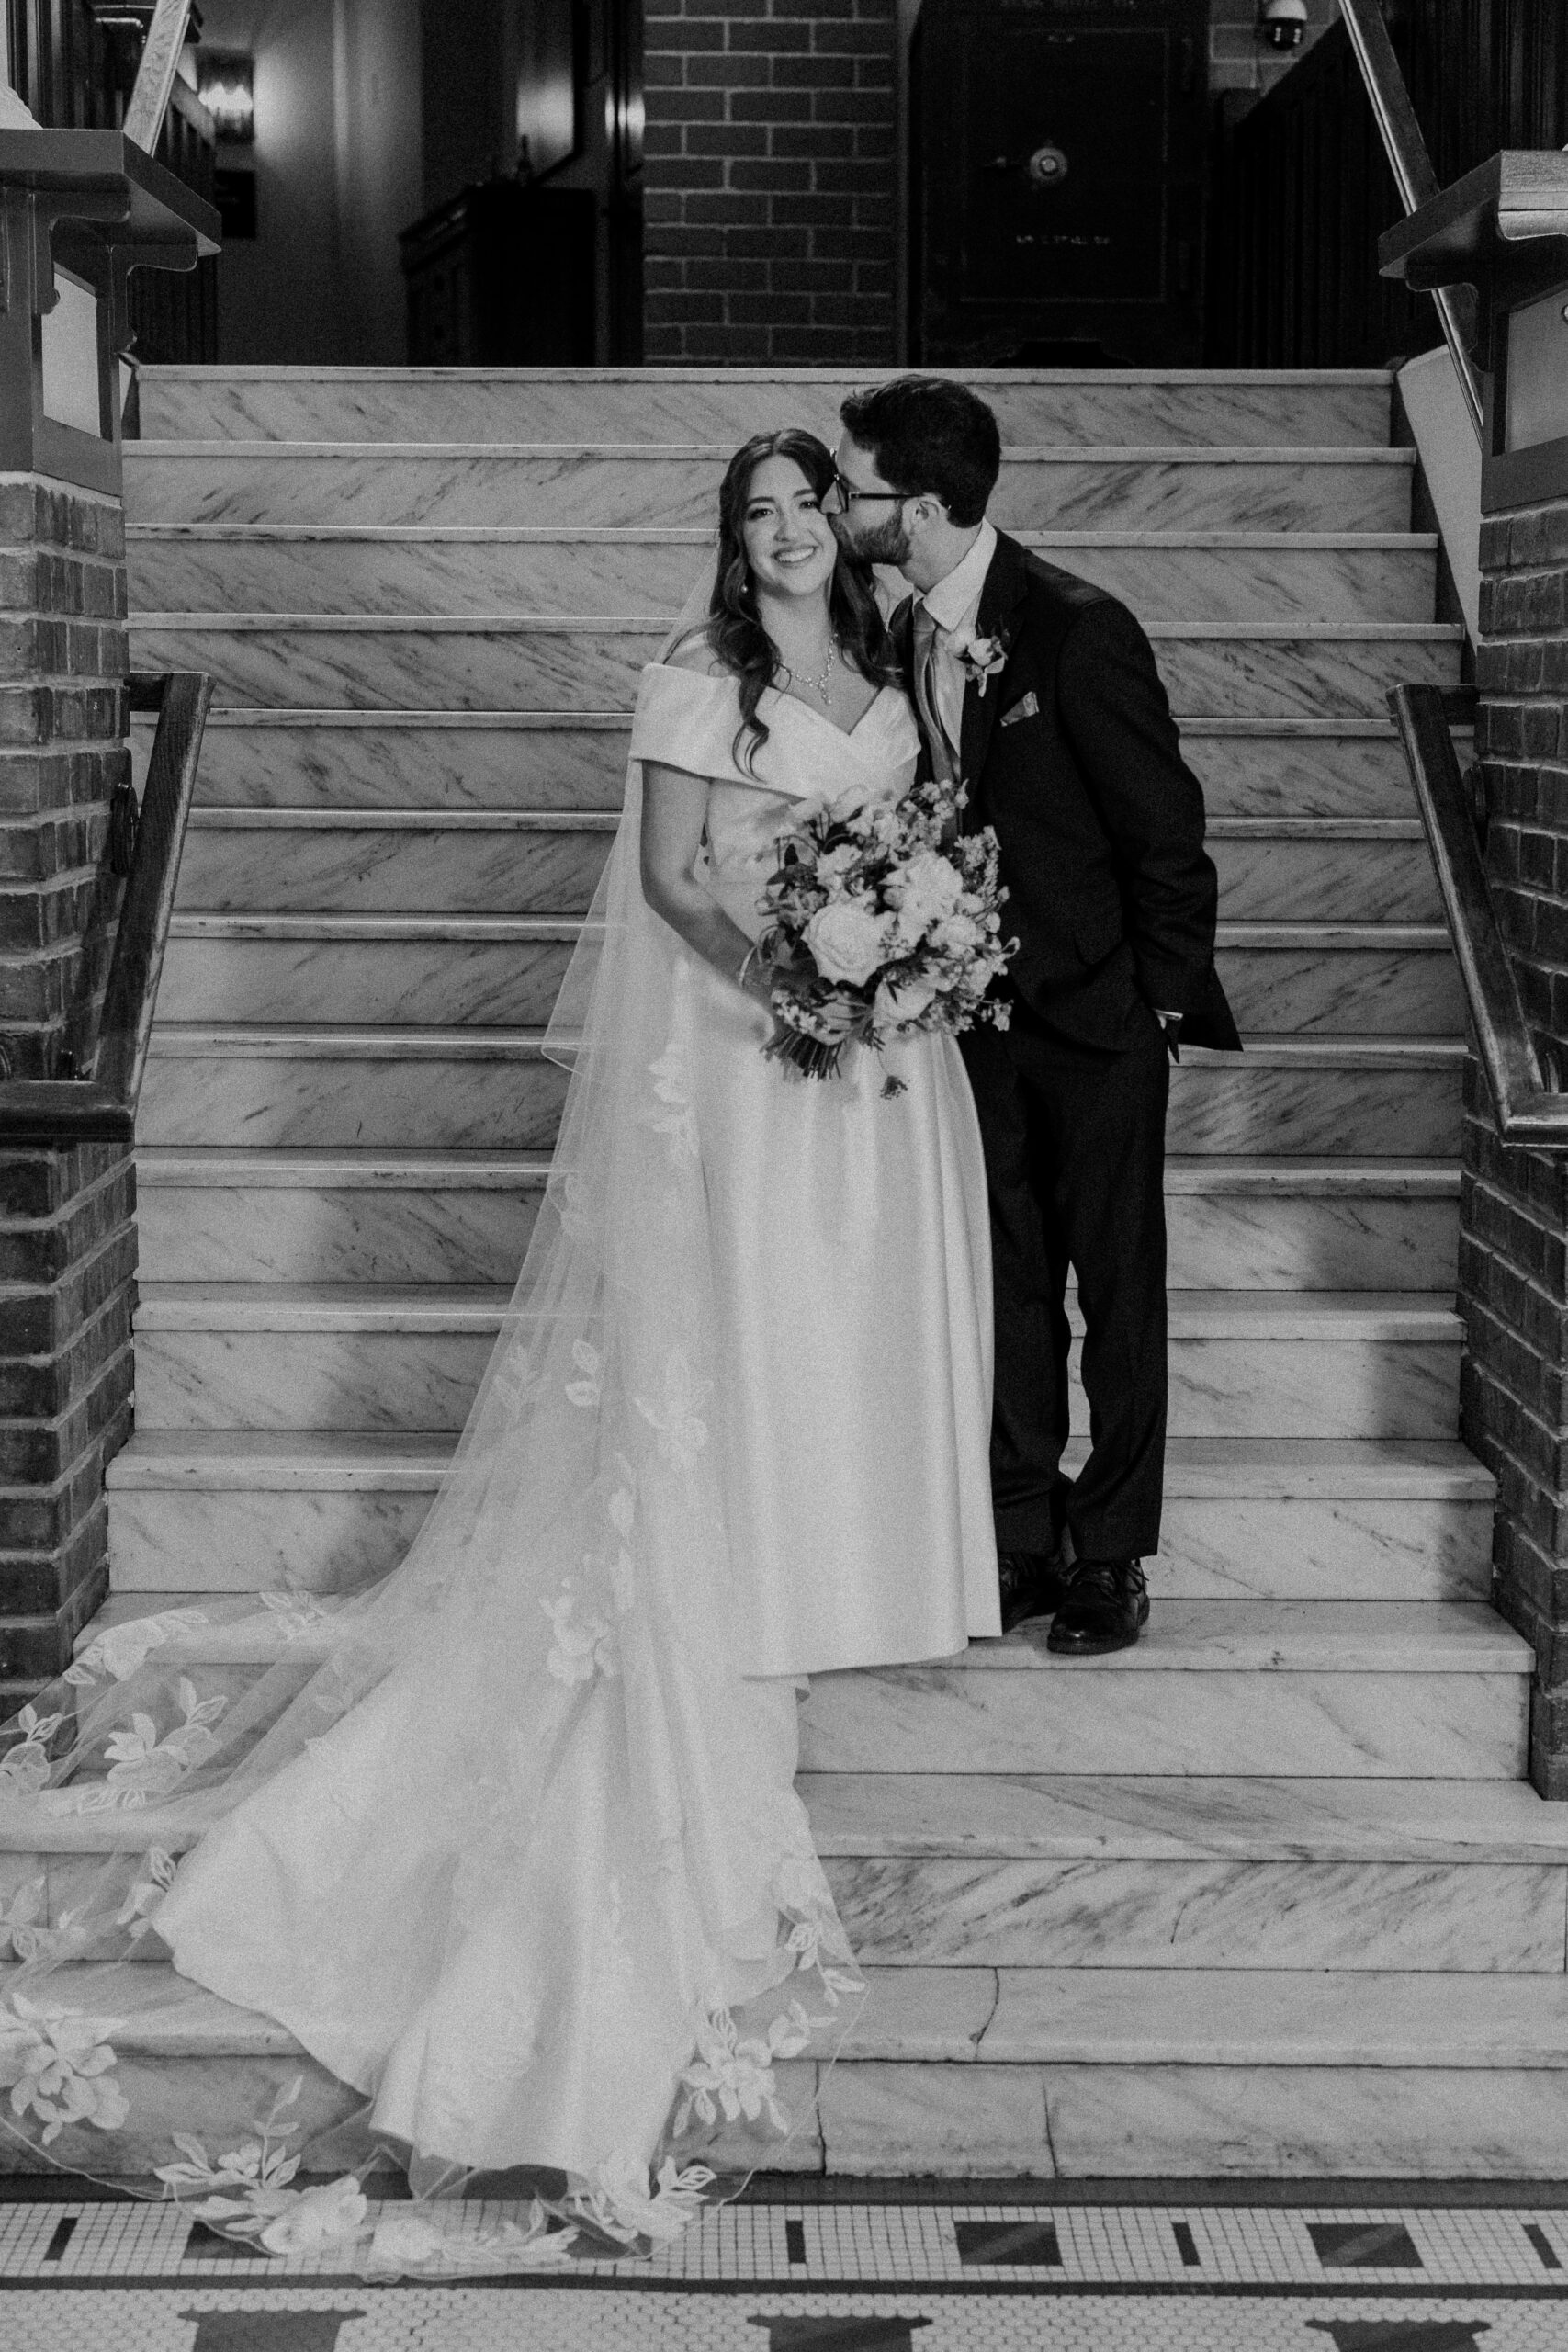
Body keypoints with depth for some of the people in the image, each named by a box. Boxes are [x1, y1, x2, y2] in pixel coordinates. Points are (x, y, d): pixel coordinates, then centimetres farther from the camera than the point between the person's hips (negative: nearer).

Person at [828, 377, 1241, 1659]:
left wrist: (1165, 1002, -10)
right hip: (980, 1012, 6)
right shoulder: (909, 637, 3)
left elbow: (1164, 827, -14)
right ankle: (1024, 1539, 20)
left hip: (1098, 1019, -6)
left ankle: (1113, 1554, 14)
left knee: (1116, 1291, 4)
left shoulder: (1078, 629, -19)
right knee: (1008, 1289, 10)